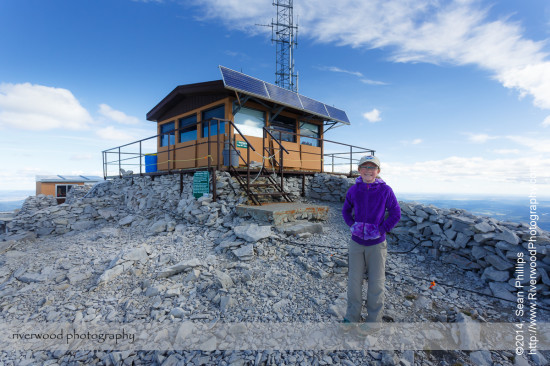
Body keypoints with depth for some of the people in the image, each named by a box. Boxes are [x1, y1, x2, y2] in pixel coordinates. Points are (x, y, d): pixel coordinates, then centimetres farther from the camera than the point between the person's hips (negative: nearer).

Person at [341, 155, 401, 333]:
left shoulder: (385, 190, -9)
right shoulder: (354, 190, -3)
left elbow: (396, 214, -3)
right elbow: (346, 210, 12)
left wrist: (381, 230, -11)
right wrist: (352, 225, -3)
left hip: (376, 244, -2)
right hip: (356, 243, 2)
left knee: (376, 282, 12)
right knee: (354, 281, 12)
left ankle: (374, 319, 31)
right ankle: (352, 316, 31)